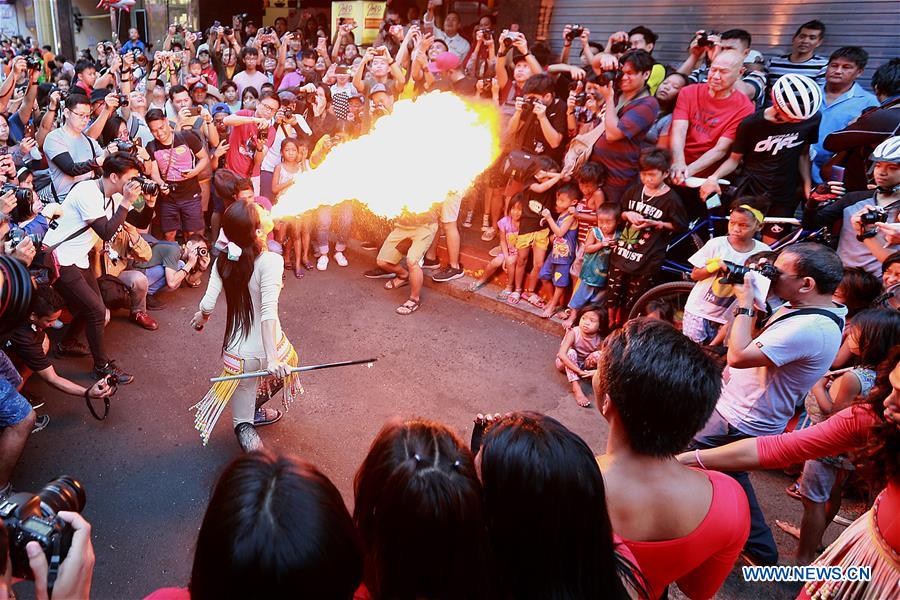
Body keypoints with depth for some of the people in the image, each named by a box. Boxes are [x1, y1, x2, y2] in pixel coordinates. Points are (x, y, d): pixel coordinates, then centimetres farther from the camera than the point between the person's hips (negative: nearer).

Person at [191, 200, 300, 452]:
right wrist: (272, 358, -27)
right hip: (267, 348, -3)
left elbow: (207, 305, -8)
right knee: (285, 366, 36)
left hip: (238, 353, 3)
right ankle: (253, 410, 48)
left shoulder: (224, 260, -5)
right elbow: (268, 312, -27)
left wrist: (201, 318, 16)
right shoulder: (270, 261, -19)